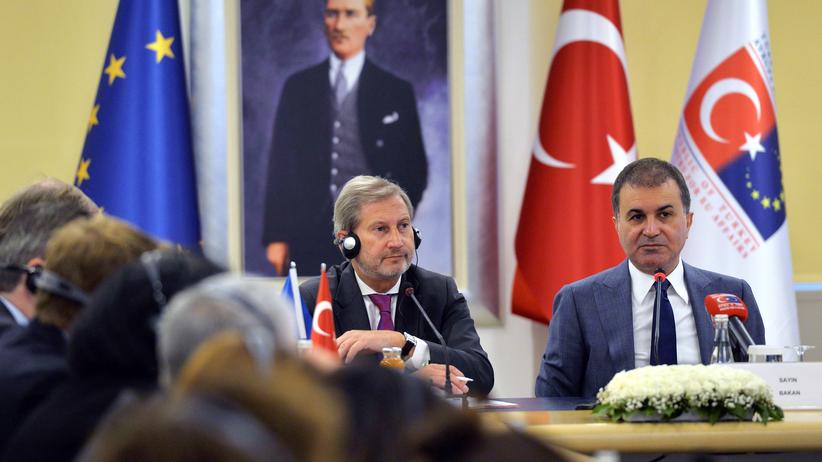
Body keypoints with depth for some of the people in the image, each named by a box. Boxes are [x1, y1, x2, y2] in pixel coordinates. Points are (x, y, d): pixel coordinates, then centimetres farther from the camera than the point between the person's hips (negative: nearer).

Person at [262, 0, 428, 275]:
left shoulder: (396, 92, 8)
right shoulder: (298, 87, 13)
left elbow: (415, 171, 10)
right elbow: (281, 166, 10)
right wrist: (276, 237, 4)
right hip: (309, 240, 1)